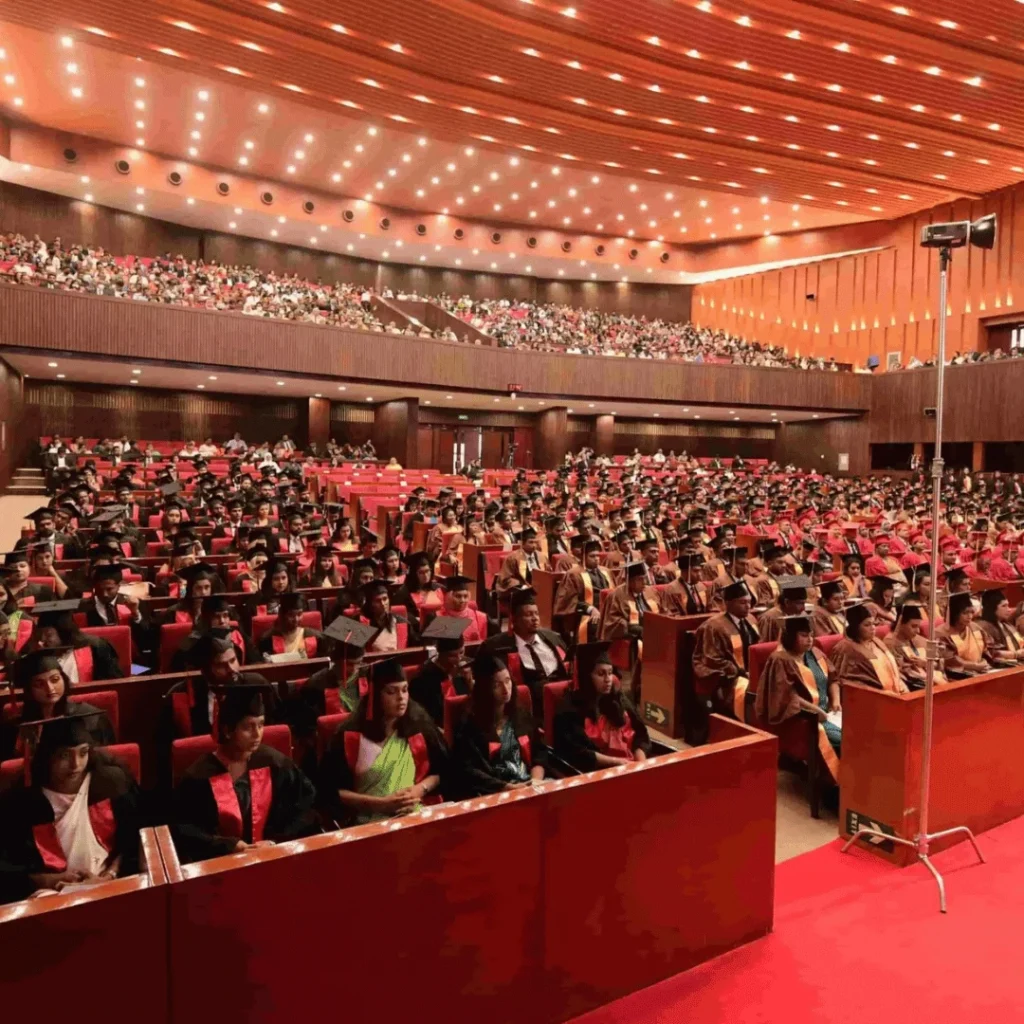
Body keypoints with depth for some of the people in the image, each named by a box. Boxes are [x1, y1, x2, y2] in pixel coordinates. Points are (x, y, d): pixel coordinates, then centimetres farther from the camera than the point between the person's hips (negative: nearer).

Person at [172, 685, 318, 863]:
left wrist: (277, 841, -8)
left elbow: (306, 804, 3)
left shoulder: (275, 763, -4)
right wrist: (230, 845, -15)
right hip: (221, 860, -1)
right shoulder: (199, 776, -11)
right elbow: (183, 829, -7)